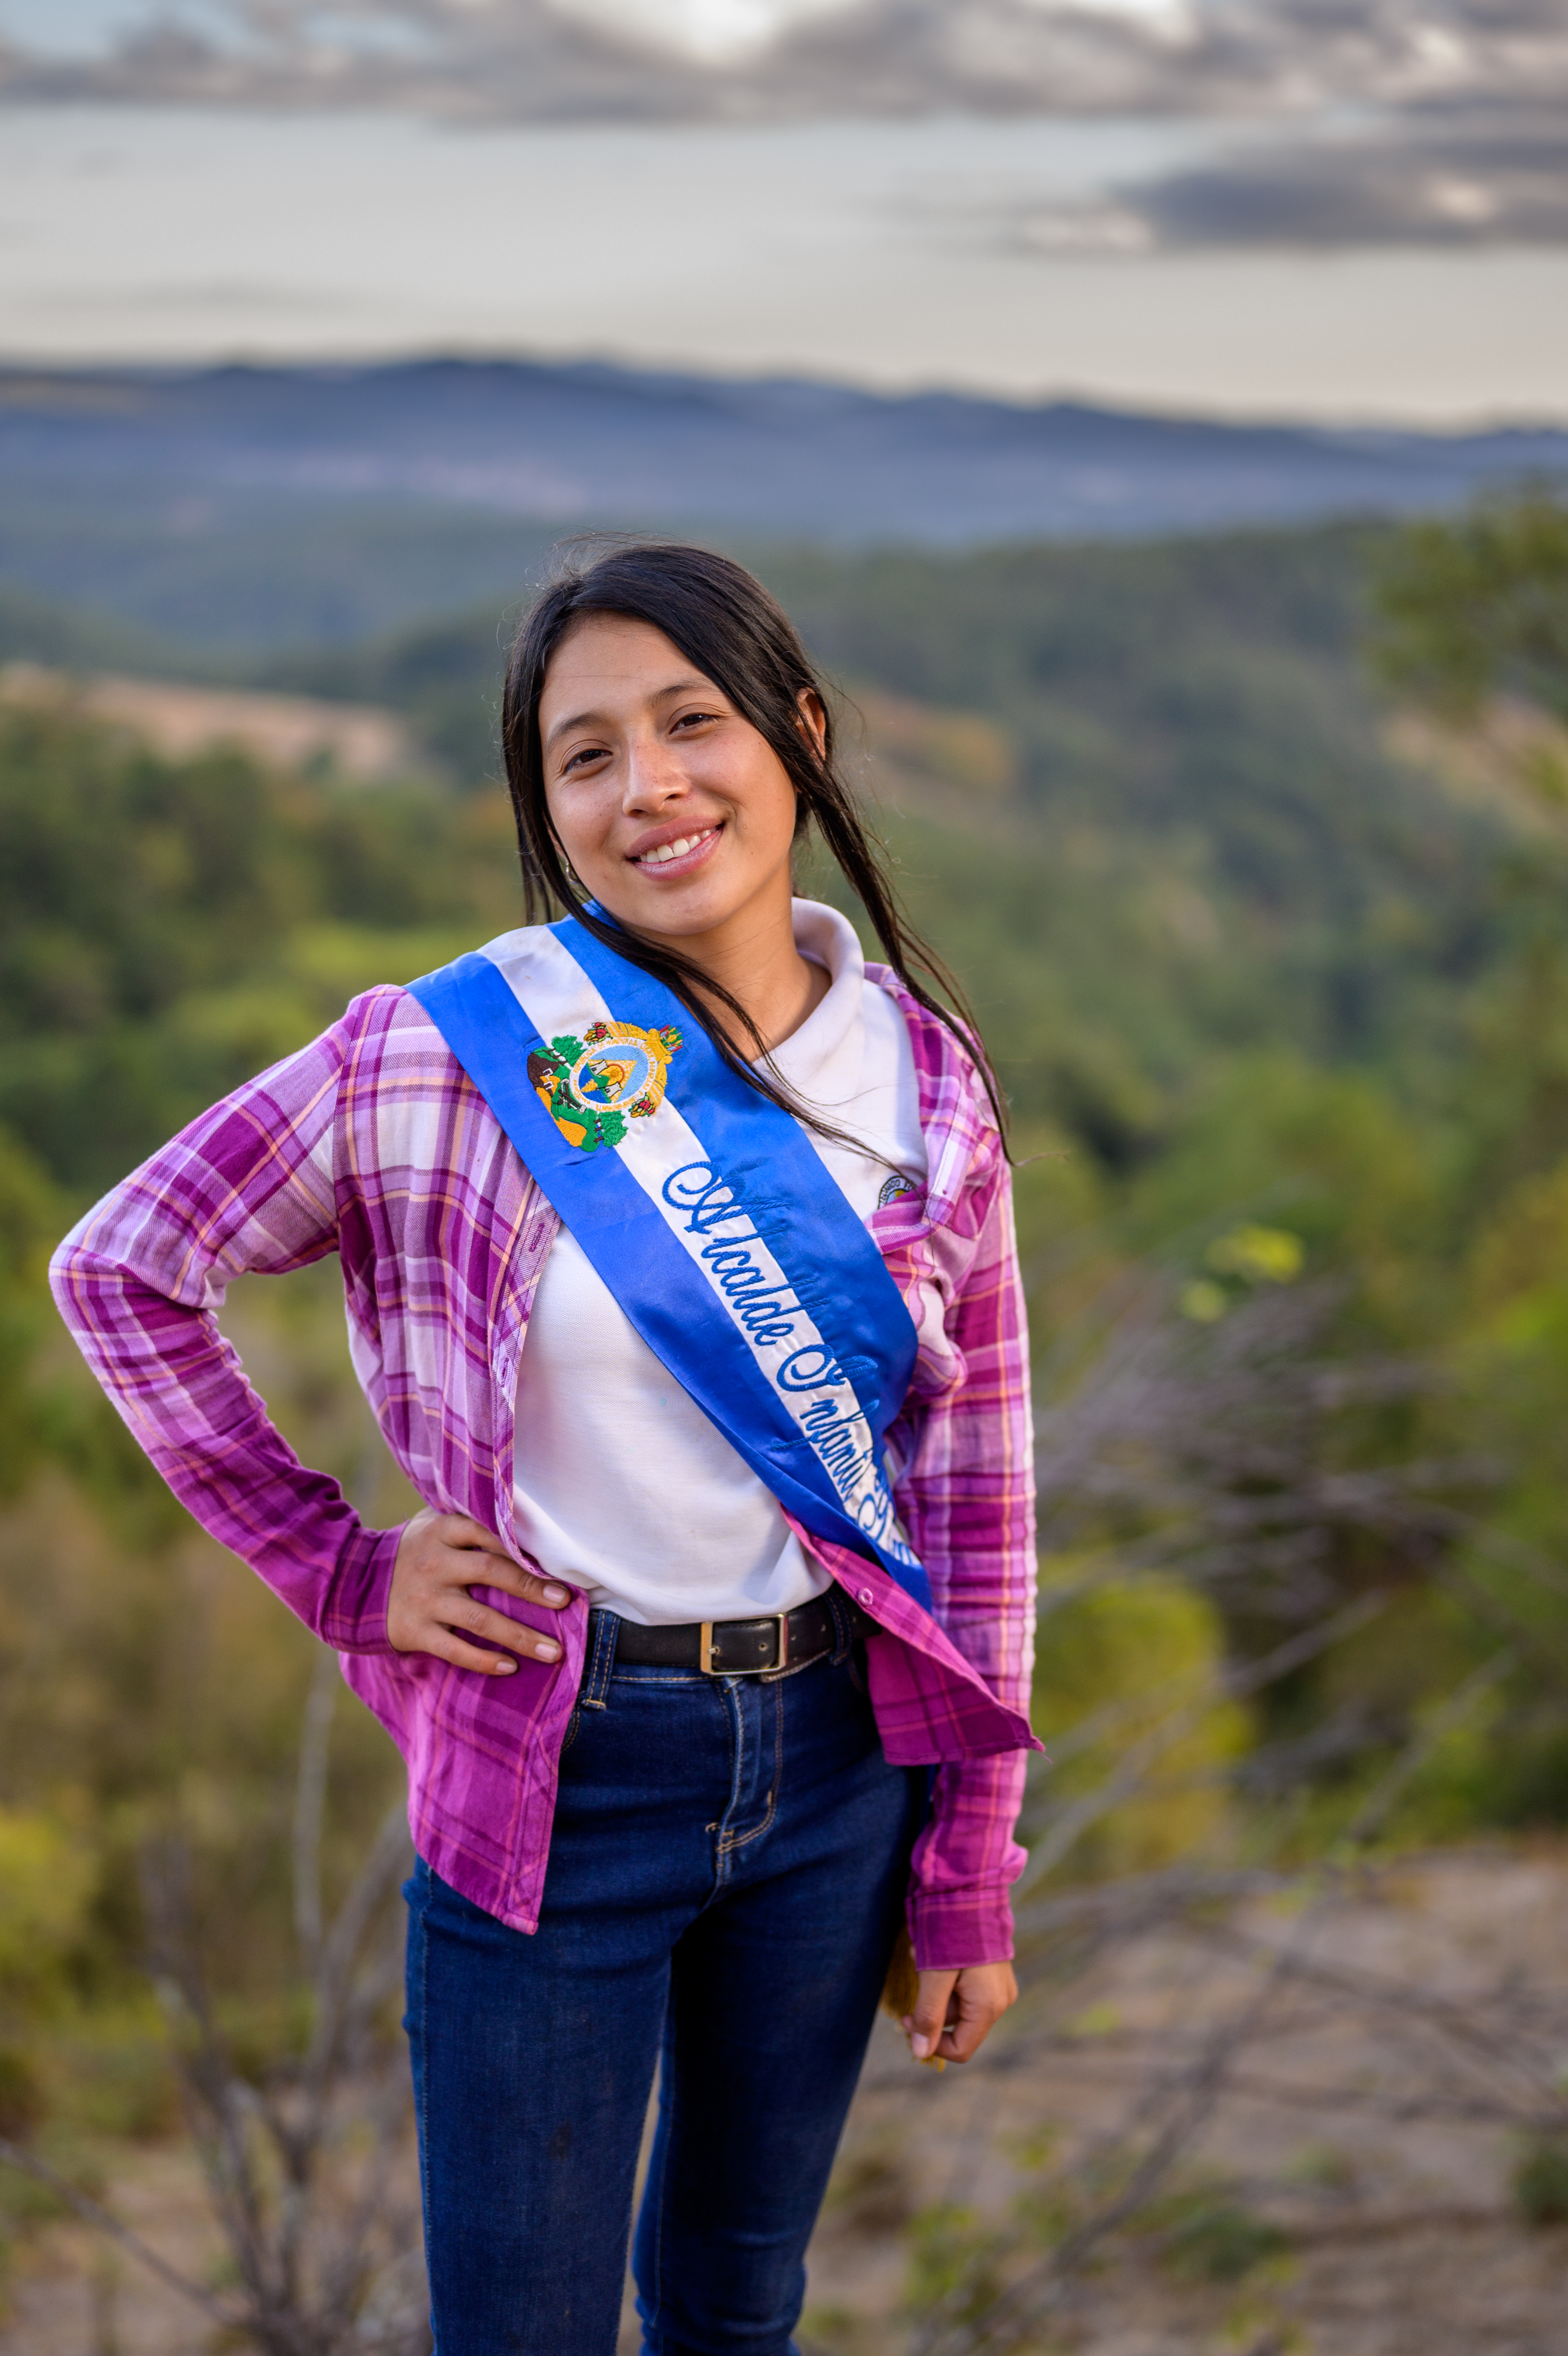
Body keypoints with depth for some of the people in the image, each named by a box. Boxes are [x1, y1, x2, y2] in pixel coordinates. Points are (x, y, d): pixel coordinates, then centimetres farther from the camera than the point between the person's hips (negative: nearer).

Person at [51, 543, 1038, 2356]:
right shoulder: (456, 1054, -12)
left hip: (839, 1749, 3)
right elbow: (119, 1270, -3)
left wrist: (972, 1867, 3)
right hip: (559, 1773, -3)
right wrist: (337, 1572, -7)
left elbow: (977, 1466, 2)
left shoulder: (922, 1071, -2)